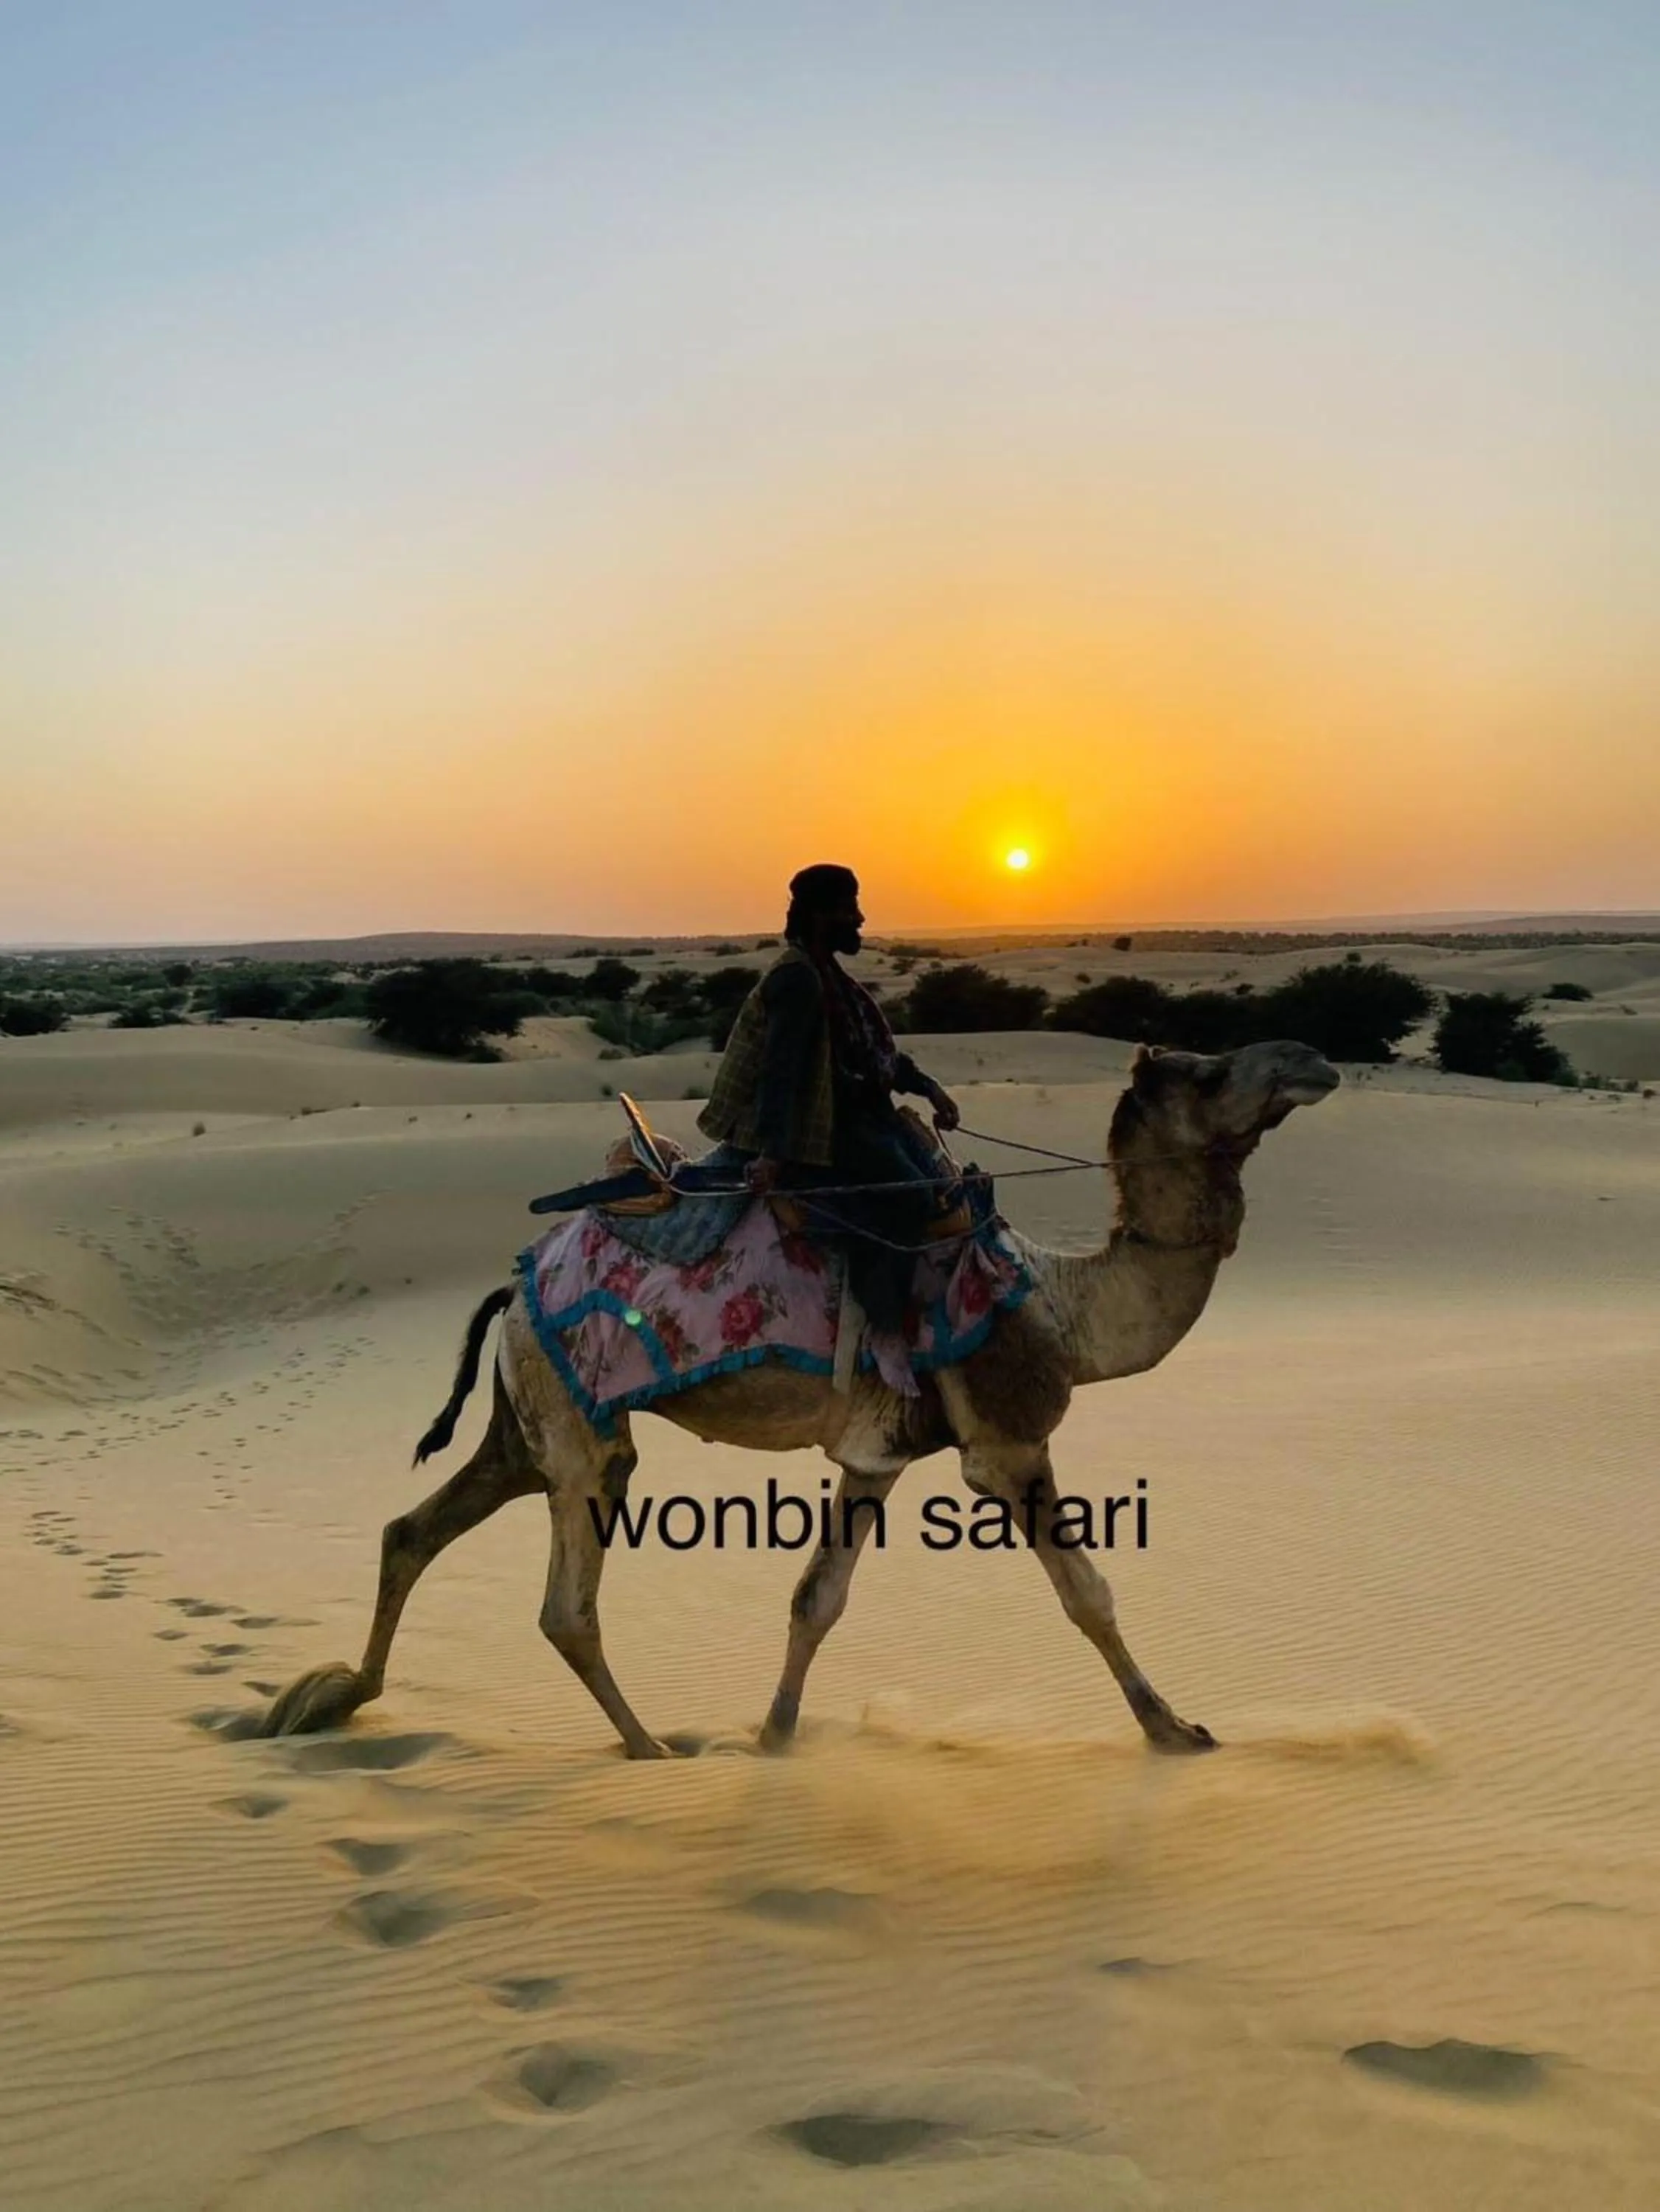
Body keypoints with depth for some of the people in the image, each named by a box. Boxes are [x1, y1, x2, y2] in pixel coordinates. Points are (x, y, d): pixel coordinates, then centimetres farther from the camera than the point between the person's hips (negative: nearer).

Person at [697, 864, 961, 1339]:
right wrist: (773, 1153, -35)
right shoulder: (797, 979, -17)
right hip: (813, 1126, -10)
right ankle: (878, 1326, -15)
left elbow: (875, 1048, 24)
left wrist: (927, 1087, 19)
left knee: (936, 1176, 7)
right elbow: (783, 1068, -27)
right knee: (905, 1195, -20)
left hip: (852, 1111, 11)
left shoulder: (826, 974, 14)